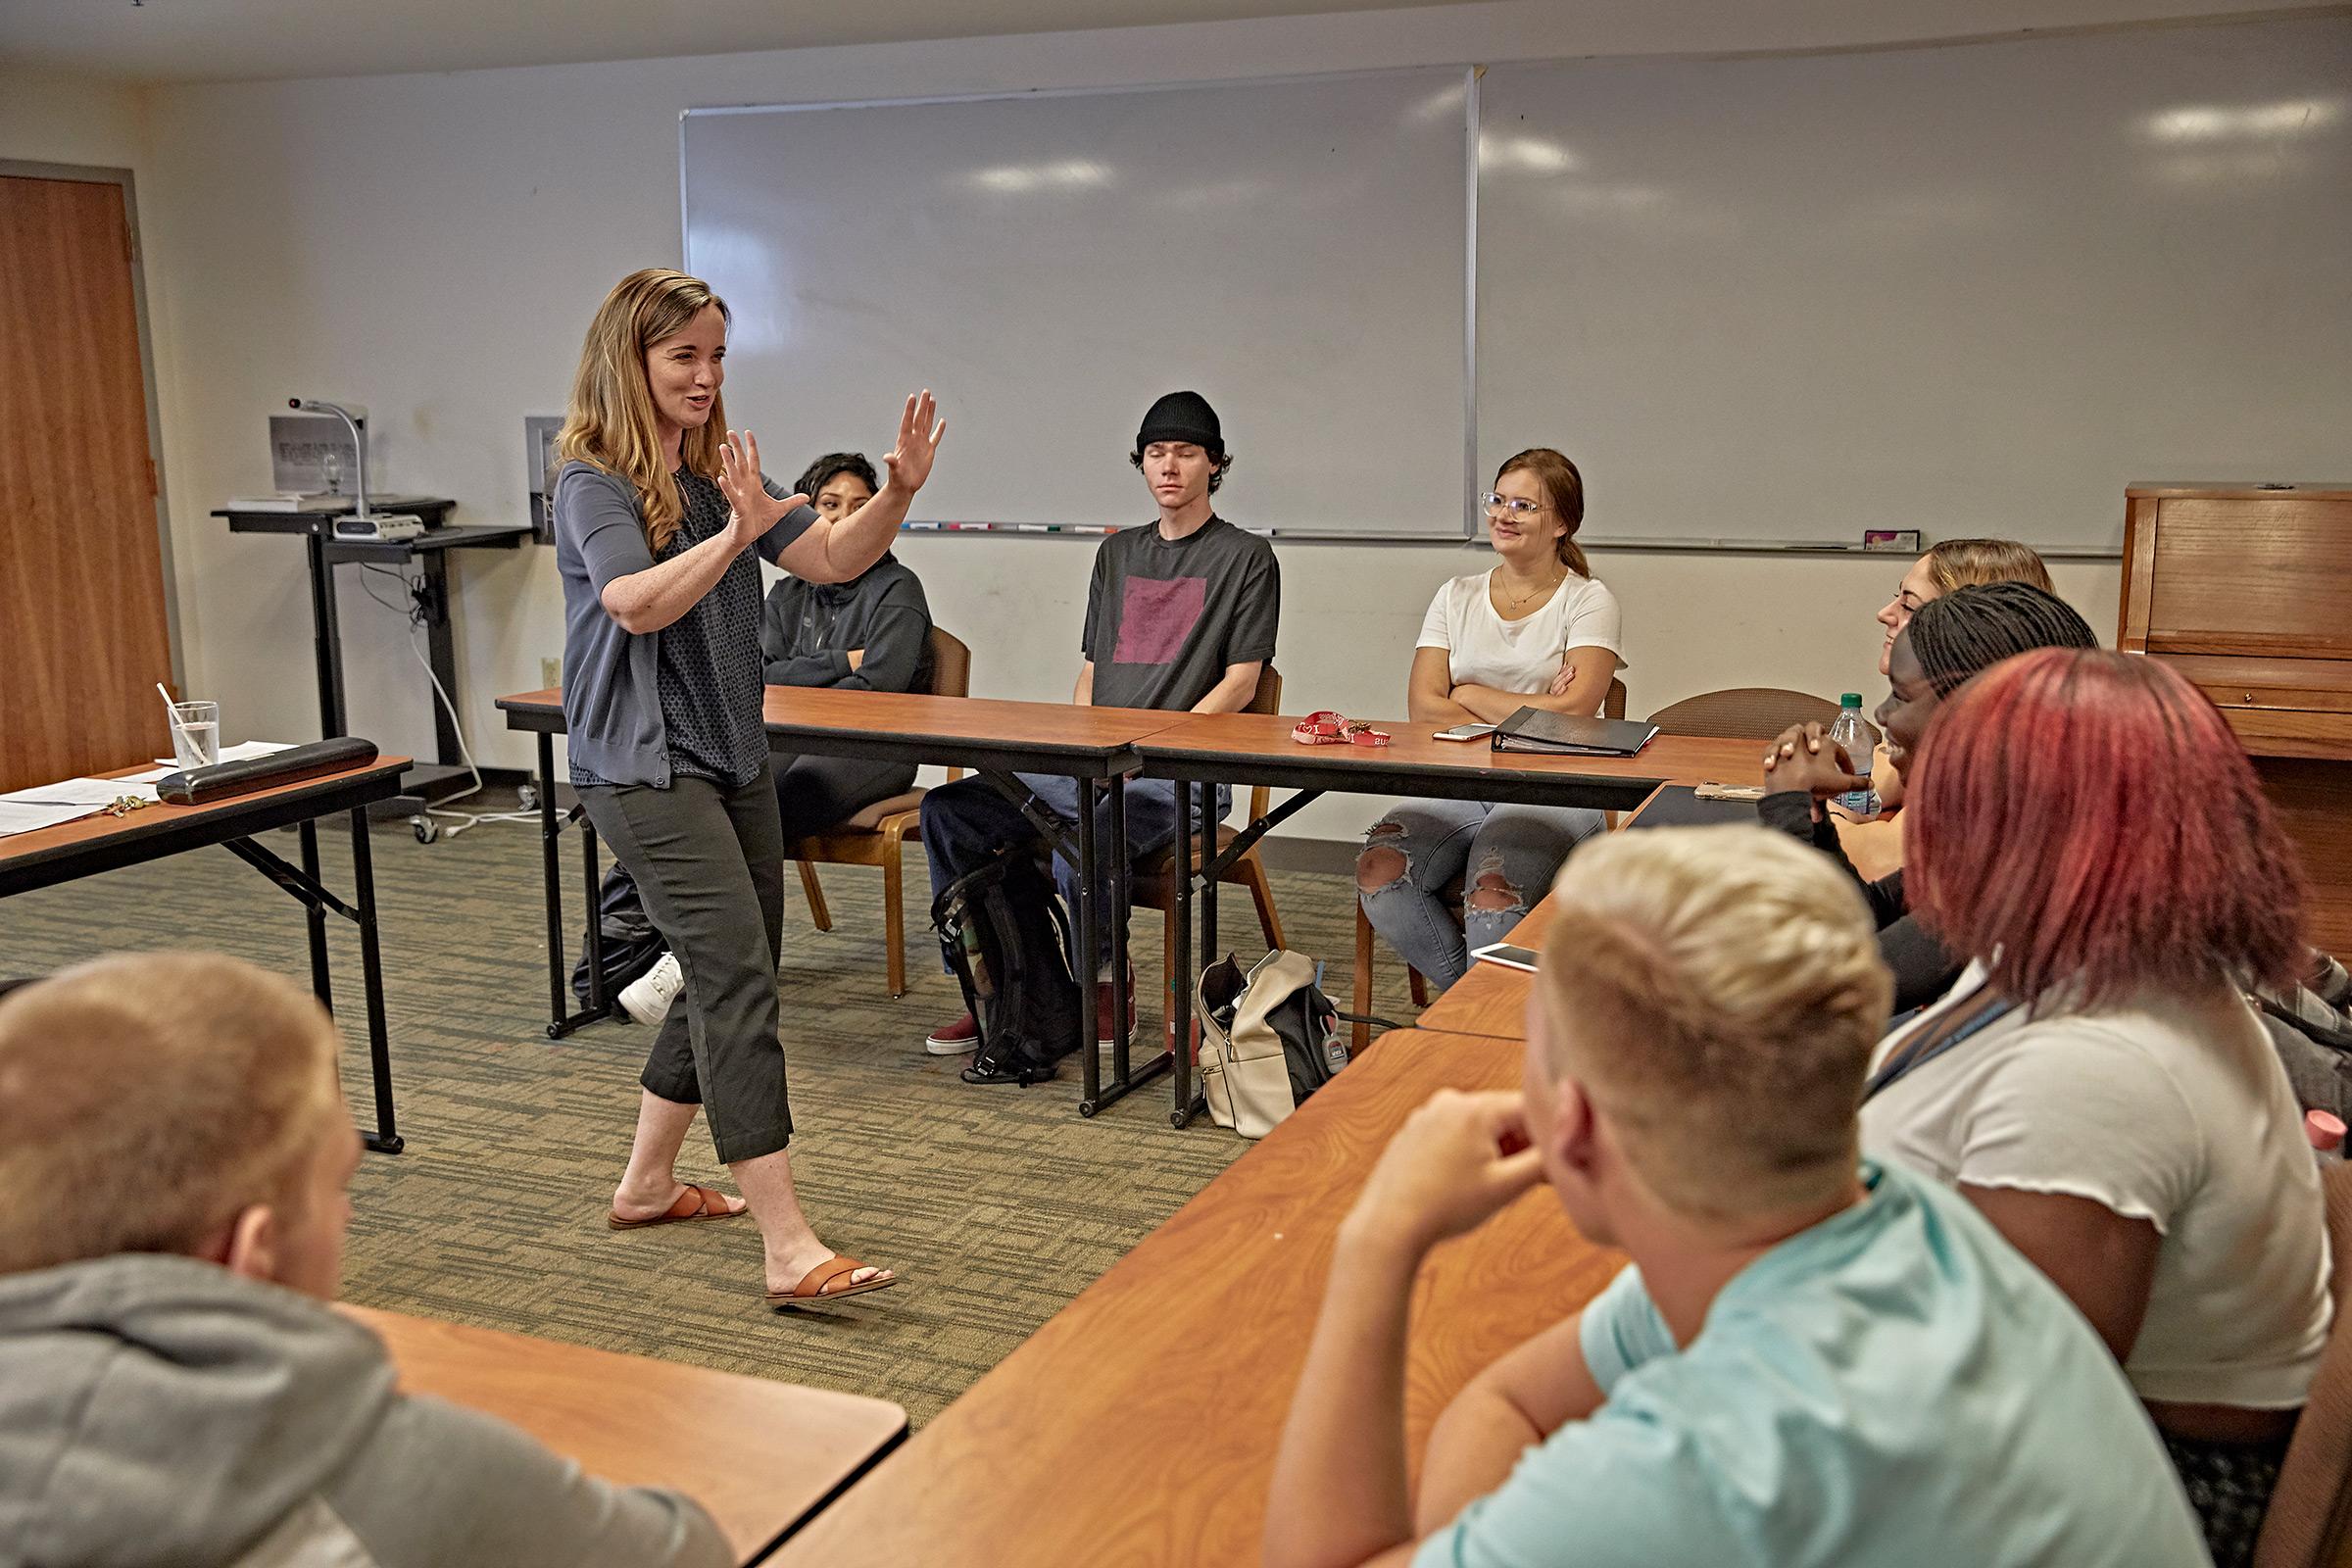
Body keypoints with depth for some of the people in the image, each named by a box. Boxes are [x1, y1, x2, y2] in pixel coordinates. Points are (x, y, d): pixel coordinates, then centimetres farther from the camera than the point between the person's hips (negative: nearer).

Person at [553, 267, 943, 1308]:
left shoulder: (719, 471, 11)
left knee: (731, 979, 15)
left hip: (733, 755, 9)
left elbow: (833, 559, 6)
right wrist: (735, 535, -39)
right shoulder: (594, 482, -10)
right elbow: (637, 603, -27)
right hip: (644, 764, -8)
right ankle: (789, 1249, -18)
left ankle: (647, 1184, 32)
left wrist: (899, 493, -11)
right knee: (737, 974, -17)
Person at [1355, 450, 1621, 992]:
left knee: (1492, 892, -34)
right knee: (1378, 870, -24)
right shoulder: (1456, 597, 15)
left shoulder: (1588, 601, 4)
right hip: (1458, 785, 4)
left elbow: (1574, 713, -10)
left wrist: (1470, 695, -2)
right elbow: (1423, 708, 3)